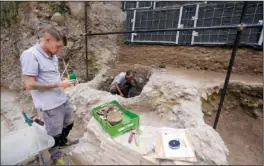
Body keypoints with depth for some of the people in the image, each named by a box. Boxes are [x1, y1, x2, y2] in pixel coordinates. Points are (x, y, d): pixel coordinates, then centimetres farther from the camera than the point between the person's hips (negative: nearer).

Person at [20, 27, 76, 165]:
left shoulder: (52, 56, 6)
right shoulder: (30, 55, -18)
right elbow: (29, 85, -21)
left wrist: (64, 81, -1)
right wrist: (58, 84, -20)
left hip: (62, 99, 8)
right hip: (50, 104, -7)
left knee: (69, 124, 26)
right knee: (54, 133, 14)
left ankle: (63, 141, 55)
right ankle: (56, 155, 43)